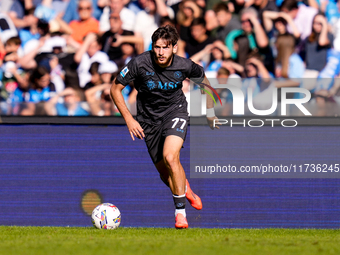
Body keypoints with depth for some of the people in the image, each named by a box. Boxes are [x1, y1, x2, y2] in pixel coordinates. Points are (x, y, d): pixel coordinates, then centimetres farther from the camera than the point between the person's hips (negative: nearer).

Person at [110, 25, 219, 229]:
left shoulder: (184, 66, -18)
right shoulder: (140, 64, -21)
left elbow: (203, 79, 6)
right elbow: (116, 88, -8)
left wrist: (211, 112, 13)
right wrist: (129, 119, -13)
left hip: (175, 111, -2)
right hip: (149, 118, 2)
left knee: (170, 157, -27)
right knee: (164, 171, 6)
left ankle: (181, 211, -15)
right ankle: (185, 190, 41)